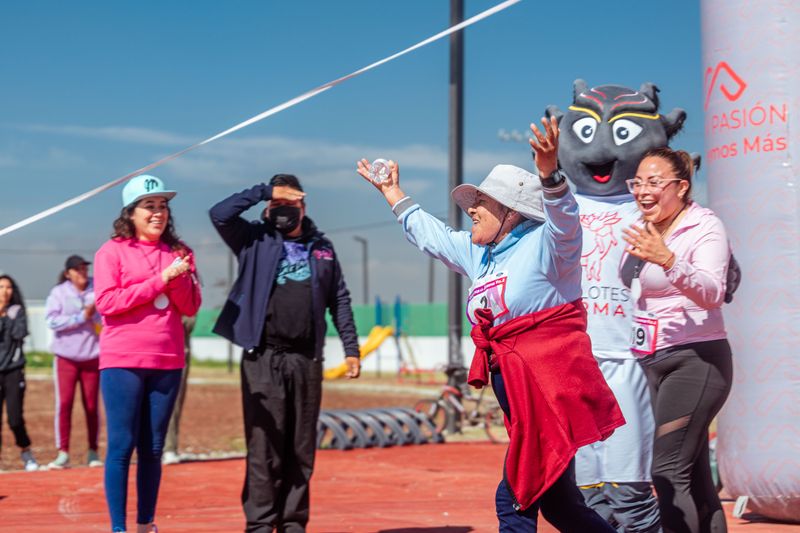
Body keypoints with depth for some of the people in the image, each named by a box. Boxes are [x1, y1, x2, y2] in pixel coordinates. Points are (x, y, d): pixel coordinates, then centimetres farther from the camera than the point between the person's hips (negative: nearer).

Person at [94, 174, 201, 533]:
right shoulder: (112, 251, 1)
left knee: (152, 449, 7)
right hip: (122, 362, -4)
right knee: (122, 446, -5)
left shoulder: (178, 253, 12)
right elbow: (106, 302, -10)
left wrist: (180, 278, -12)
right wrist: (160, 281, -12)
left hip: (167, 363, 4)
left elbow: (191, 307, 7)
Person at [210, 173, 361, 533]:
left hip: (307, 359, 3)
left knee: (301, 449, 6)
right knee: (264, 446, -4)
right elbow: (219, 214, -9)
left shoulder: (321, 247, 14)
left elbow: (339, 300, 15)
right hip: (263, 358, -3)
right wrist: (264, 191, -4)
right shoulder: (255, 240, 6)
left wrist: (351, 348, 9)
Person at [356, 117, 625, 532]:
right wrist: (393, 194, 40)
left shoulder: (544, 245, -7)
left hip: (551, 391, -9)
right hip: (517, 390, 9)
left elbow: (562, 217, -28)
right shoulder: (478, 253, 18)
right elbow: (430, 235, 33)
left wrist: (549, 173, -46)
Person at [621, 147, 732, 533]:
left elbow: (712, 294, -30)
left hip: (696, 360, -8)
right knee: (693, 476, 11)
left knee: (668, 471, -15)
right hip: (651, 360, 8)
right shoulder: (643, 230, 11)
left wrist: (667, 260, -44)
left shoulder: (705, 226, -12)